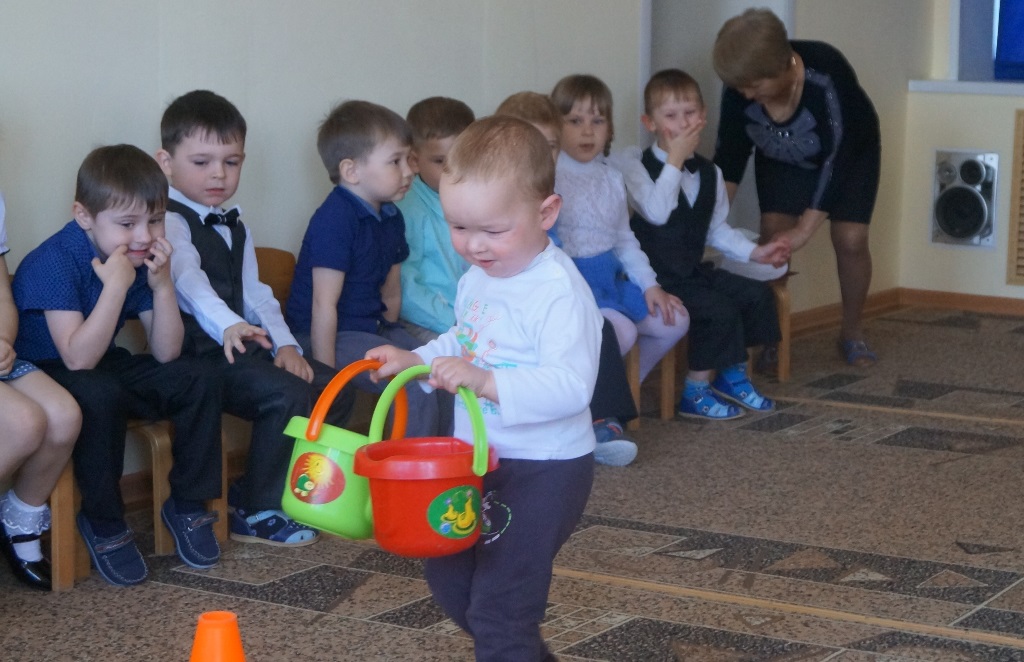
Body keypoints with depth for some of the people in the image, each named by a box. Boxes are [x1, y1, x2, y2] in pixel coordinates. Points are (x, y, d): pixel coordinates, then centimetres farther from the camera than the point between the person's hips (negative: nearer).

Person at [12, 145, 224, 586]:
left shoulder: (141, 259, -4)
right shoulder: (53, 263, -25)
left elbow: (165, 354, -5)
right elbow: (79, 358, -33)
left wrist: (162, 284, -18)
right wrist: (116, 285, -35)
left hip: (107, 370, 7)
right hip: (45, 377, -7)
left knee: (197, 380, -8)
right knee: (100, 397, -37)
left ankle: (188, 504, 3)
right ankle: (103, 524, -17)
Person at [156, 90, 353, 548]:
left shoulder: (235, 228, 20)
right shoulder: (170, 222, -9)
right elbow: (189, 279, -27)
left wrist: (285, 344, 2)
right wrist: (227, 325, -45)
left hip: (244, 345, 9)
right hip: (197, 351, -9)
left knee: (335, 390, -1)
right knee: (287, 394, -26)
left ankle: (276, 488, 9)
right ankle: (256, 514, -12)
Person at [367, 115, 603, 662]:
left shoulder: (560, 292, -24)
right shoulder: (477, 279, 3)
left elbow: (570, 386, -33)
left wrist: (485, 381, -42)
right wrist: (416, 360, 4)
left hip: (543, 471, -9)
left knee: (498, 607, -5)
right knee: (447, 577, 24)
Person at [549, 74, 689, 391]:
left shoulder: (611, 179, 12)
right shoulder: (549, 178, -12)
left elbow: (625, 239, 17)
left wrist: (650, 284, 9)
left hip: (610, 276, 8)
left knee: (674, 320, 6)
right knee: (622, 330, -29)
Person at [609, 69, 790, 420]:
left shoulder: (708, 173, 10)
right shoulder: (635, 165, -11)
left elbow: (717, 228, 19)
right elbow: (656, 212, -27)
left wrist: (755, 252, 9)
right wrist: (675, 160, -22)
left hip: (694, 270, 8)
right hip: (658, 277, -8)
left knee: (757, 293, -3)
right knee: (719, 310, -24)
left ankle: (732, 376, 13)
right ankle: (695, 392, -8)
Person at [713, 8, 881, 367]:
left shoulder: (828, 76, -42)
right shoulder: (740, 86, -29)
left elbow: (837, 156, -38)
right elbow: (730, 152, -17)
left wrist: (803, 231, -40)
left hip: (850, 152, -3)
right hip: (782, 159, 3)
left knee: (850, 239, -11)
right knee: (772, 236, -11)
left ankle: (852, 334, 10)